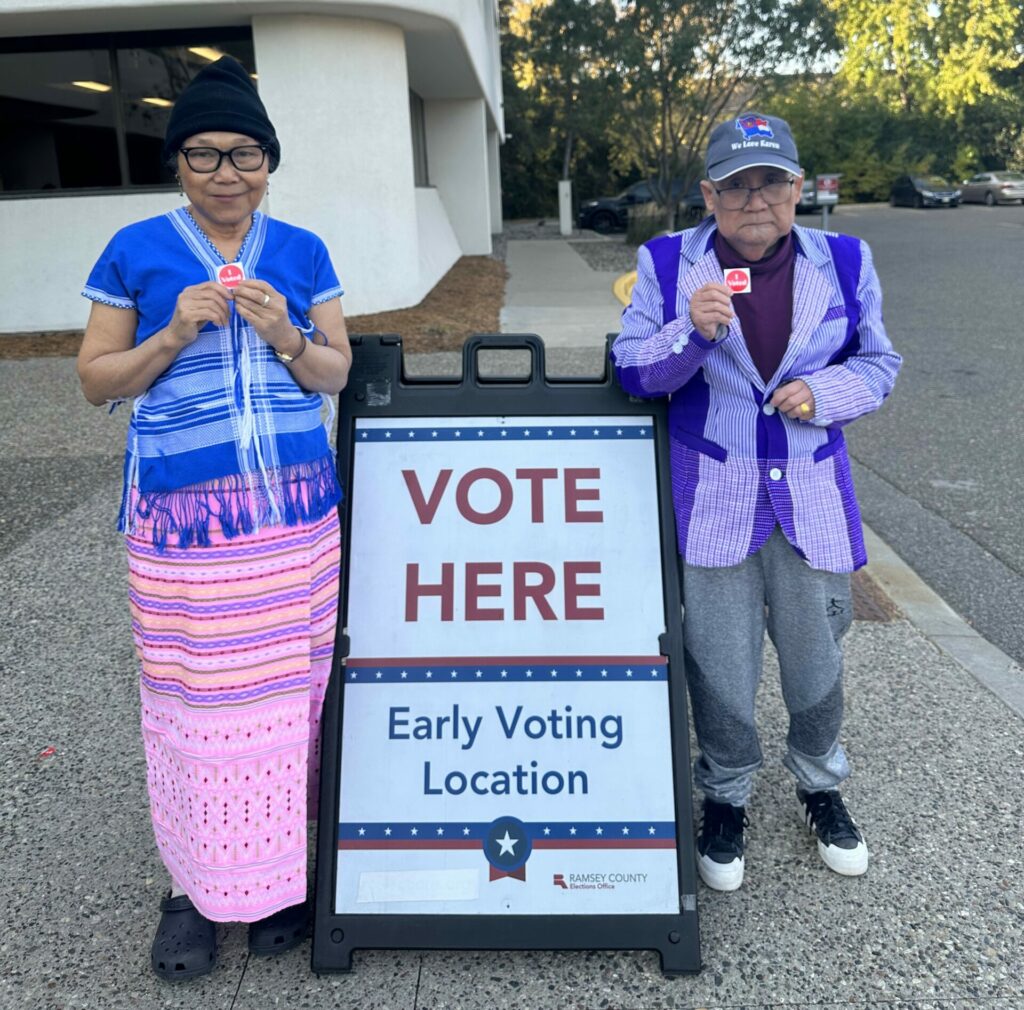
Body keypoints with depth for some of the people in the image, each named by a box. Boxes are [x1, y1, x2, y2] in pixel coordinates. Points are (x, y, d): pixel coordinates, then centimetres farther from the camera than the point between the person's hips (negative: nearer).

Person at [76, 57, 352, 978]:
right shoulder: (136, 251, 5)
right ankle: (193, 879, 19)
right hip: (183, 514, -1)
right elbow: (96, 381, 6)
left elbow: (338, 374, 11)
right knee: (192, 691, 1)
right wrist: (175, 335, -10)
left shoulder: (302, 252, 10)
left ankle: (277, 872, 21)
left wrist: (285, 338, -9)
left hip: (294, 510, 2)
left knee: (287, 686, 4)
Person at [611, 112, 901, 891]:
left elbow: (878, 362, 10)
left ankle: (822, 786, 41)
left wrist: (825, 393, -11)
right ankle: (726, 799, 32)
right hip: (712, 499, -1)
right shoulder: (667, 263, -2)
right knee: (720, 665, 7)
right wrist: (692, 332, -22)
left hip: (811, 497, 2)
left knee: (816, 656, 15)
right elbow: (631, 372, -3)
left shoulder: (843, 262, 2)